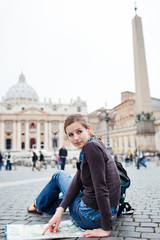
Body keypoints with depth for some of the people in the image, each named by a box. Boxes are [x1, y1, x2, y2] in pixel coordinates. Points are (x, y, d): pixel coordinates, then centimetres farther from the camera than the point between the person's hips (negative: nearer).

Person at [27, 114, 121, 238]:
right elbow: (77, 182, 0)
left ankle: (39, 205, 44)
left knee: (59, 175, 15)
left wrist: (106, 228, -21)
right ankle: (41, 207, 61)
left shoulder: (91, 146, -22)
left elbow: (101, 188, -27)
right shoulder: (96, 145, 7)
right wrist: (60, 210, -7)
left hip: (91, 217, -8)